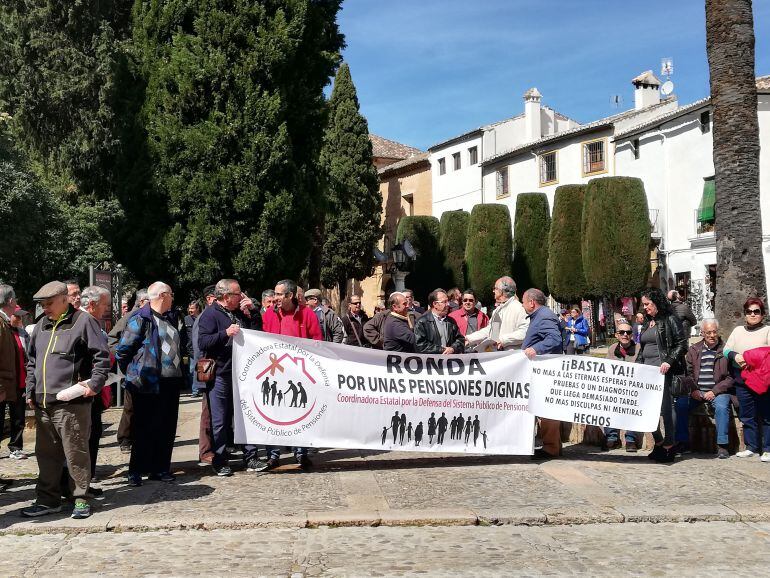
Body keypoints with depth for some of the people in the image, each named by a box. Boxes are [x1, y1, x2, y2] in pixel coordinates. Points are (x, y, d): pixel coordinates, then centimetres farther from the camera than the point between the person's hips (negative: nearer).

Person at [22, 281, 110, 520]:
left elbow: (102, 356, -7)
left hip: (71, 403, -7)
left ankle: (81, 499, 9)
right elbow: (31, 361, 24)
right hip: (42, 403, 7)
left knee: (76, 452, -2)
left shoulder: (83, 322, -4)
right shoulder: (41, 326, 16)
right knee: (46, 453, 13)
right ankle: (48, 500, 24)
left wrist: (94, 383, -16)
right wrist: (31, 391, 16)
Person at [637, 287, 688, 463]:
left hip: (662, 371, -7)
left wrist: (669, 362, -18)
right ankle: (659, 443, 15)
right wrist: (637, 366, 14)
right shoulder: (647, 323, 20)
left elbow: (682, 344, -8)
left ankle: (669, 446, 1)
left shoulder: (670, 320, -2)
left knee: (665, 406, -6)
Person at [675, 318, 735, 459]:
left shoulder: (726, 349, 2)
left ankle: (722, 445, -24)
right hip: (696, 391, 3)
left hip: (718, 391, -3)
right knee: (680, 404, -22)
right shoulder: (694, 350, 13)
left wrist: (715, 391, -12)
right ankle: (683, 442, -10)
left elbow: (731, 376, -3)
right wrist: (693, 390, -7)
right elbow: (687, 373, 10)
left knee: (721, 407, -33)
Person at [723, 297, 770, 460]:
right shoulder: (738, 330, 16)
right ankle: (751, 447, 17)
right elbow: (726, 350, 12)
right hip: (742, 380, 4)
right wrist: (734, 356, -8)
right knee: (746, 416, 8)